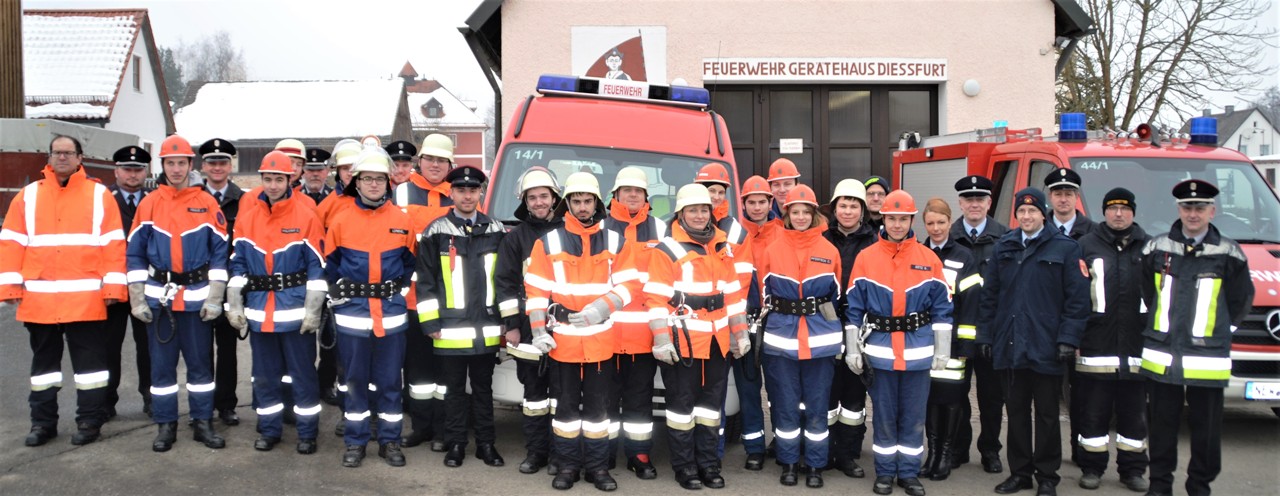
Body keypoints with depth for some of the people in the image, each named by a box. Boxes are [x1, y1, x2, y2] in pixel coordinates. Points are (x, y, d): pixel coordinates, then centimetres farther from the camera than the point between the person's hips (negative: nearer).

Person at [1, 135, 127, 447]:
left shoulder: (99, 195, 3)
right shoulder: (28, 196, 9)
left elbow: (113, 244, -1)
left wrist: (112, 286, -7)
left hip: (86, 299, -2)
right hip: (39, 298, 3)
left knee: (89, 362, 4)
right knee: (44, 361, 13)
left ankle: (90, 421, 14)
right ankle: (43, 422, 22)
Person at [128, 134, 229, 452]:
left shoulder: (207, 203, 0)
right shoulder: (149, 204, 2)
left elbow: (220, 252, -1)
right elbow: (135, 254, 4)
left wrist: (214, 298, -7)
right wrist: (137, 299, -2)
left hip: (198, 297, -1)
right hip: (159, 297, 1)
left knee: (200, 362, 7)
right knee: (161, 363, 7)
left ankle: (203, 422, 17)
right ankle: (165, 425, 17)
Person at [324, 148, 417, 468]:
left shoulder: (401, 220, 2)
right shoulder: (341, 220, 0)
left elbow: (411, 263, 14)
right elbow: (328, 264, 10)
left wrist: (402, 291, 7)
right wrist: (338, 295, 5)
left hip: (392, 315, 0)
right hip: (352, 315, 0)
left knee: (389, 380, 6)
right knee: (354, 380, 7)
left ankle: (390, 441, 17)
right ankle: (355, 441, 18)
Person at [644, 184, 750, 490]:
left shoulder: (722, 248, 13)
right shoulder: (667, 250, -7)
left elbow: (733, 293, 16)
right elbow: (656, 299, -12)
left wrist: (740, 332, 12)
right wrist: (661, 340, -18)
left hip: (717, 341, 6)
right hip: (682, 342, -6)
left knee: (712, 402, 12)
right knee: (682, 403, 2)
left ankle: (708, 462, 22)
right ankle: (684, 465, 13)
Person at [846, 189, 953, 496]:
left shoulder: (929, 259, 2)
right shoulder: (865, 258, 0)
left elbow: (942, 308, 3)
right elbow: (854, 308, 1)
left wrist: (942, 351, 0)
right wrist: (852, 349, -1)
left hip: (918, 351, 1)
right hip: (880, 350, 0)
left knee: (913, 416, 8)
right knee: (884, 415, 8)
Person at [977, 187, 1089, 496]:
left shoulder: (1065, 248, -2)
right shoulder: (1003, 248, 11)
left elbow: (1077, 299, -7)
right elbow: (989, 295, 11)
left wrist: (1068, 339, -13)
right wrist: (986, 336, 7)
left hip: (1046, 348, -4)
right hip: (1009, 346, 4)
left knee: (1047, 414, 6)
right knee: (1016, 411, 11)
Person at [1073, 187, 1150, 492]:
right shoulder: (1085, 246, 5)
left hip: (1136, 348, 2)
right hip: (1095, 346, -2)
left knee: (1134, 414, 9)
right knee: (1093, 413, 3)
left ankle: (1133, 470, 19)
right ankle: (1091, 468, 13)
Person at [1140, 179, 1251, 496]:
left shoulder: (1228, 253, 0)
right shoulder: (1156, 249, 5)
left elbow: (1241, 300, 9)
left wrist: (1219, 330, 9)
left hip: (1207, 360, -1)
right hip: (1161, 356, 2)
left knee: (1206, 428, 5)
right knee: (1162, 425, 8)